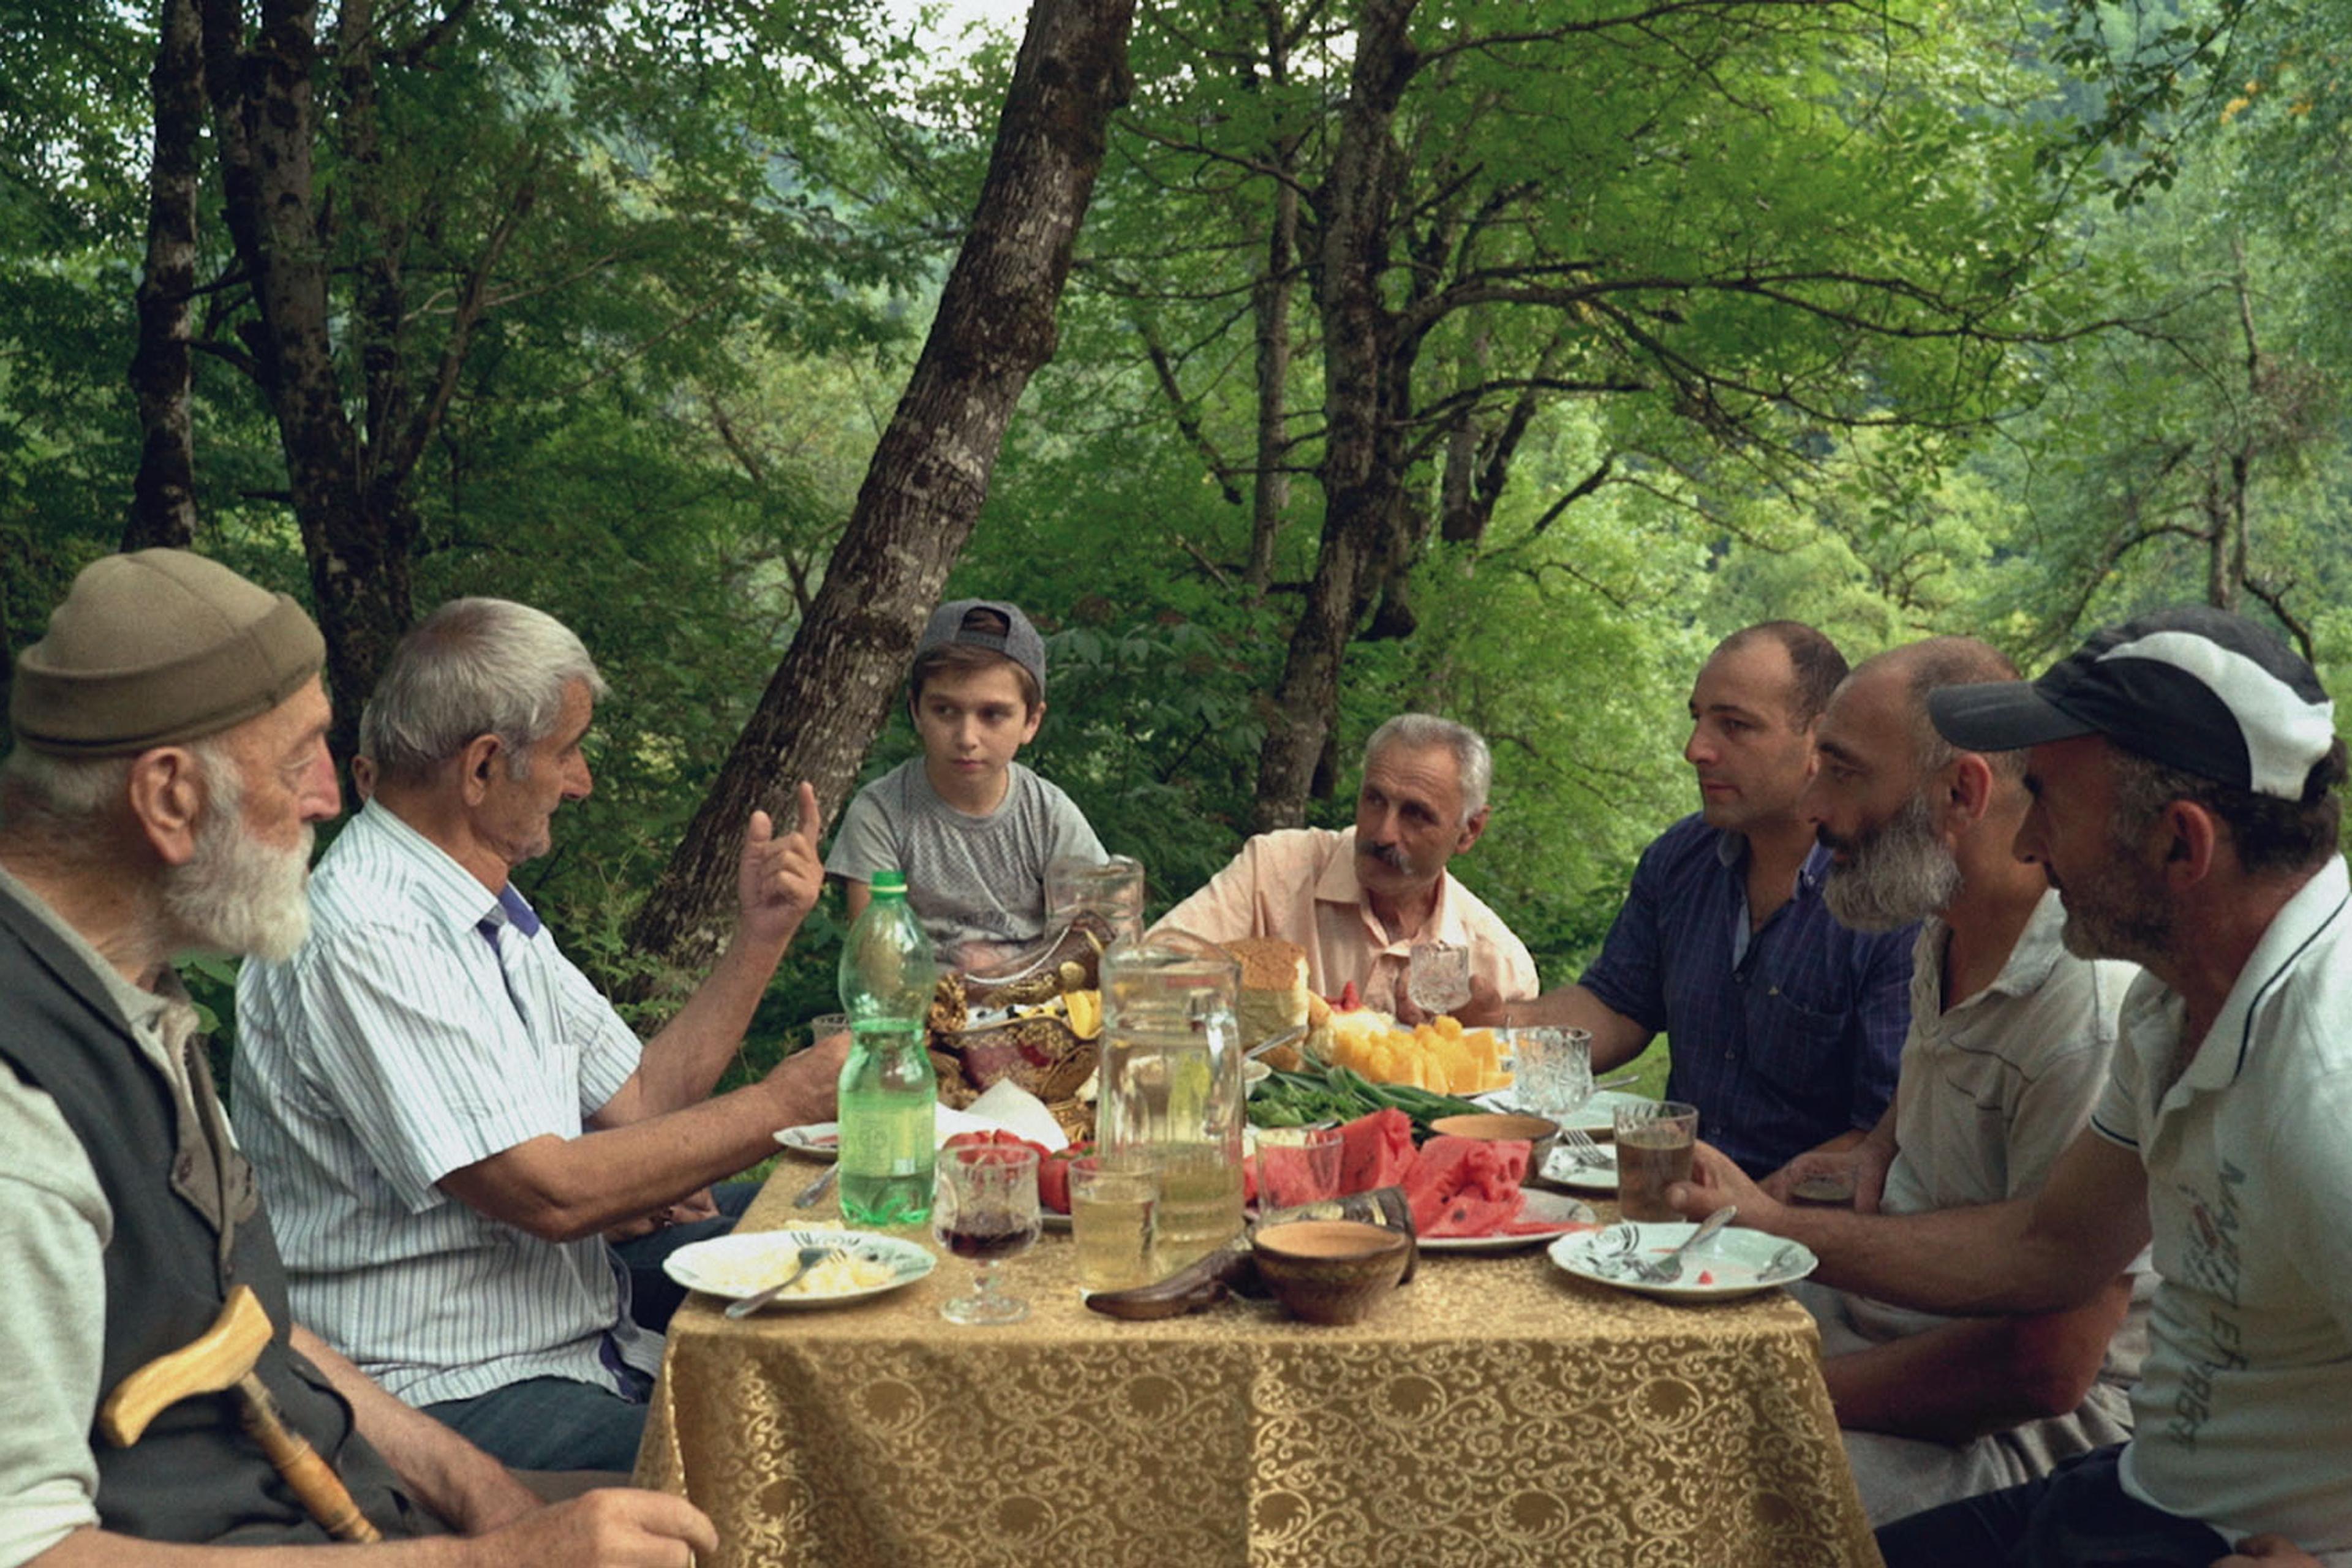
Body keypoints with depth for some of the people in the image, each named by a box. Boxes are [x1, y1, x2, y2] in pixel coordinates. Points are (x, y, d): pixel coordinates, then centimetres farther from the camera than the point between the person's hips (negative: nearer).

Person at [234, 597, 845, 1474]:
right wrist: (791, 1099, -16)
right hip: (443, 1394, -10)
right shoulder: (364, 938, -19)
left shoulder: (491, 911, 13)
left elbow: (636, 1098, 13)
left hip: (569, 1321, 10)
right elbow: (549, 1191, -23)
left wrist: (761, 933, 4)